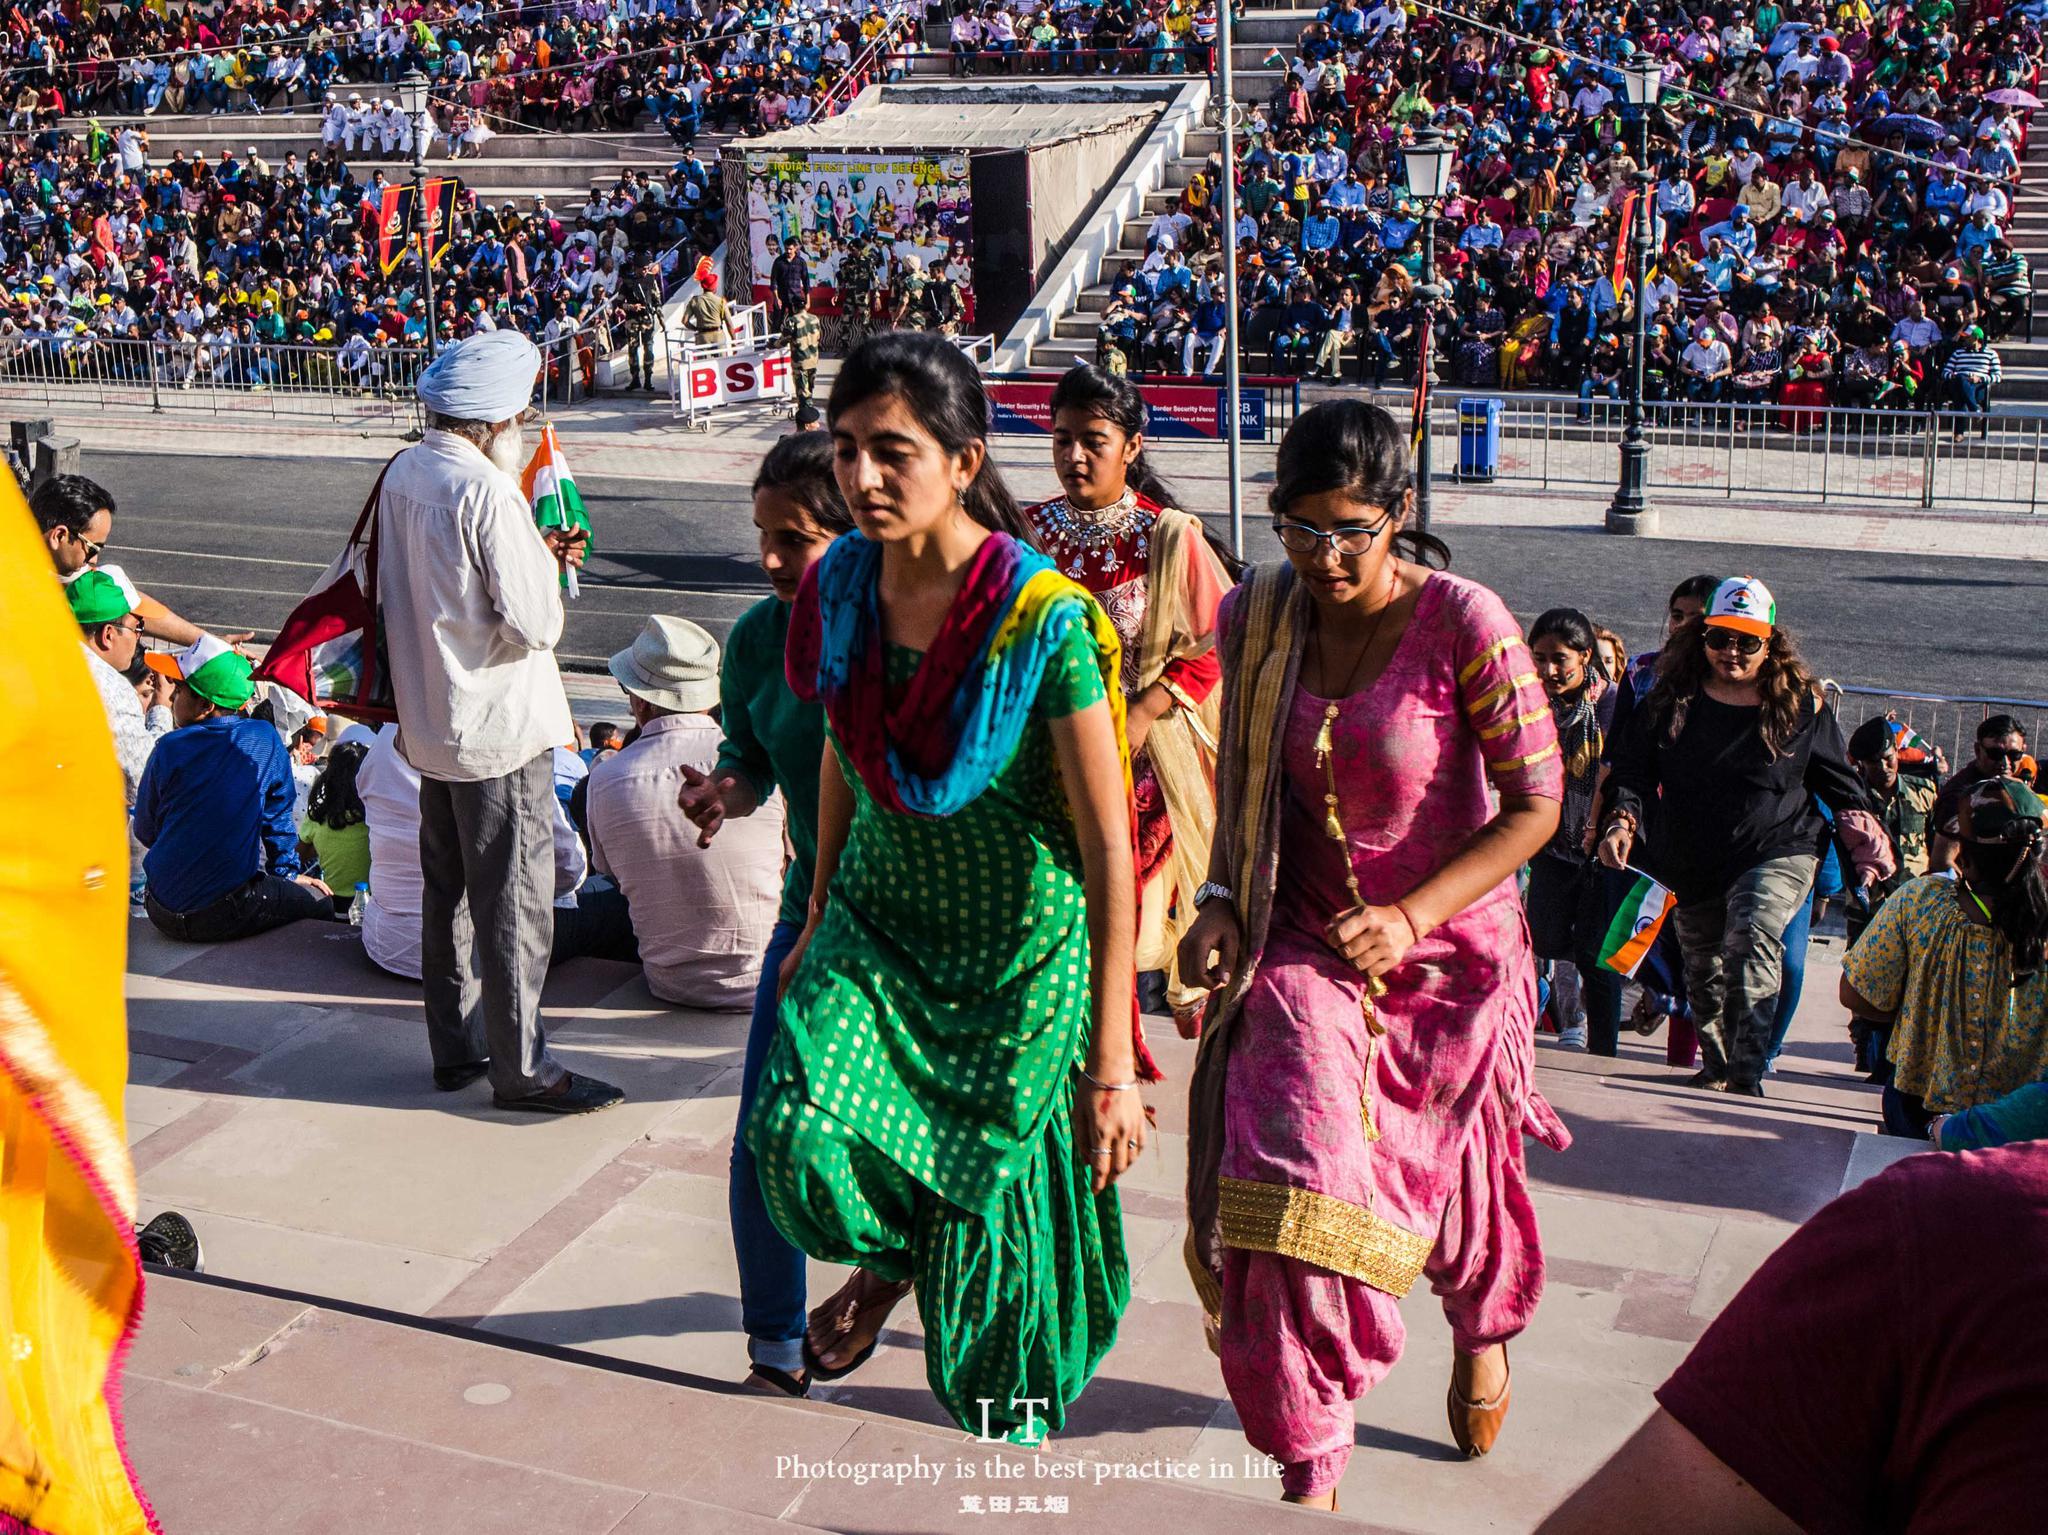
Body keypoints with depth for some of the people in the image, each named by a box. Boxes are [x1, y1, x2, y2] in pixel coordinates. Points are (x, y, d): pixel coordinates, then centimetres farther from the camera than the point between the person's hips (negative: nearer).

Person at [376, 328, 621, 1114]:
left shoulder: (402, 473, 5)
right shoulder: (487, 490, -22)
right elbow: (536, 622, -22)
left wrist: (533, 551, 8)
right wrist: (544, 561, -5)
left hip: (429, 721, 9)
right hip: (500, 726, -9)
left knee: (448, 891, 18)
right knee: (513, 901, 2)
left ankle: (456, 1047, 29)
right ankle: (521, 1068, 11)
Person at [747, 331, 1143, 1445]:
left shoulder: (1043, 619, -24)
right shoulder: (844, 581, -7)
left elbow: (1110, 851, -20)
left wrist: (1110, 1067, -19)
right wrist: (817, 923, 17)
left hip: (1020, 953, -4)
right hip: (877, 924, 4)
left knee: (984, 1220, 6)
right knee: (798, 1136, -18)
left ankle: (1008, 1428, 37)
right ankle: (891, 1254, 19)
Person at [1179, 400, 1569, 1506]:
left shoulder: (1465, 625, -19)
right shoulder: (1257, 617, -6)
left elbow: (1536, 805, -14)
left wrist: (1412, 917, -22)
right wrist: (1219, 901, -7)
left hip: (1448, 948, -2)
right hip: (1304, 944, 2)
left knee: (1453, 1172, 17)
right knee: (1291, 1178, -13)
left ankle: (1483, 1333, 55)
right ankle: (1309, 1468, 2)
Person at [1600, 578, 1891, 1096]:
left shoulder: (1801, 703, 2)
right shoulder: (1672, 698, 3)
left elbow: (1839, 782, 12)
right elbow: (1632, 767, 2)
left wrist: (1867, 846, 6)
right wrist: (1622, 821, -16)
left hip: (1778, 853, -3)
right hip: (1692, 865, 3)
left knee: (1751, 938, -27)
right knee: (1703, 970, 12)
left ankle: (1746, 1076, -32)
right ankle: (1716, 1069, 34)